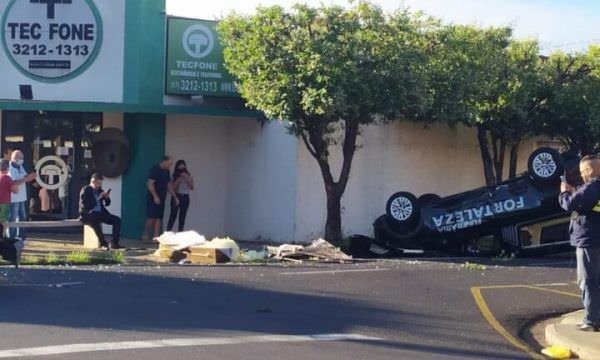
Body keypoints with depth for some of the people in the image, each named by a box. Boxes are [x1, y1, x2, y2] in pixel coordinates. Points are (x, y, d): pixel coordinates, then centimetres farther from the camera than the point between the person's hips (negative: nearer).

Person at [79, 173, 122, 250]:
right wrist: (98, 198, -18)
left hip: (100, 213, 7)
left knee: (117, 220, -14)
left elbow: (107, 204, 20)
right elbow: (84, 206, -17)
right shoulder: (85, 190, -4)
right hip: (88, 214, -7)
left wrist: (107, 197, -3)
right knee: (96, 221, -41)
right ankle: (103, 243, -35)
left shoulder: (99, 190, 15)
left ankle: (114, 243, -17)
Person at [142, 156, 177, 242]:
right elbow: (150, 184, -17)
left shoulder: (167, 171, 14)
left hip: (161, 199, 8)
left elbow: (169, 185, 21)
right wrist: (155, 196, -23)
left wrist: (175, 197, 16)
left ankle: (156, 237, 2)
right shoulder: (155, 170, -11)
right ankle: (145, 236, 0)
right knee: (151, 217, -9)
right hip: (153, 198, -8)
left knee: (159, 218, 3)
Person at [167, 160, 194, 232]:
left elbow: (192, 187, -3)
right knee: (173, 215, -10)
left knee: (182, 216, 2)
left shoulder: (189, 176, 5)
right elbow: (173, 187, -4)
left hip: (185, 197, 2)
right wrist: (178, 180, -13)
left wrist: (187, 179, -12)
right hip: (176, 196, -2)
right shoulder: (175, 176, 3)